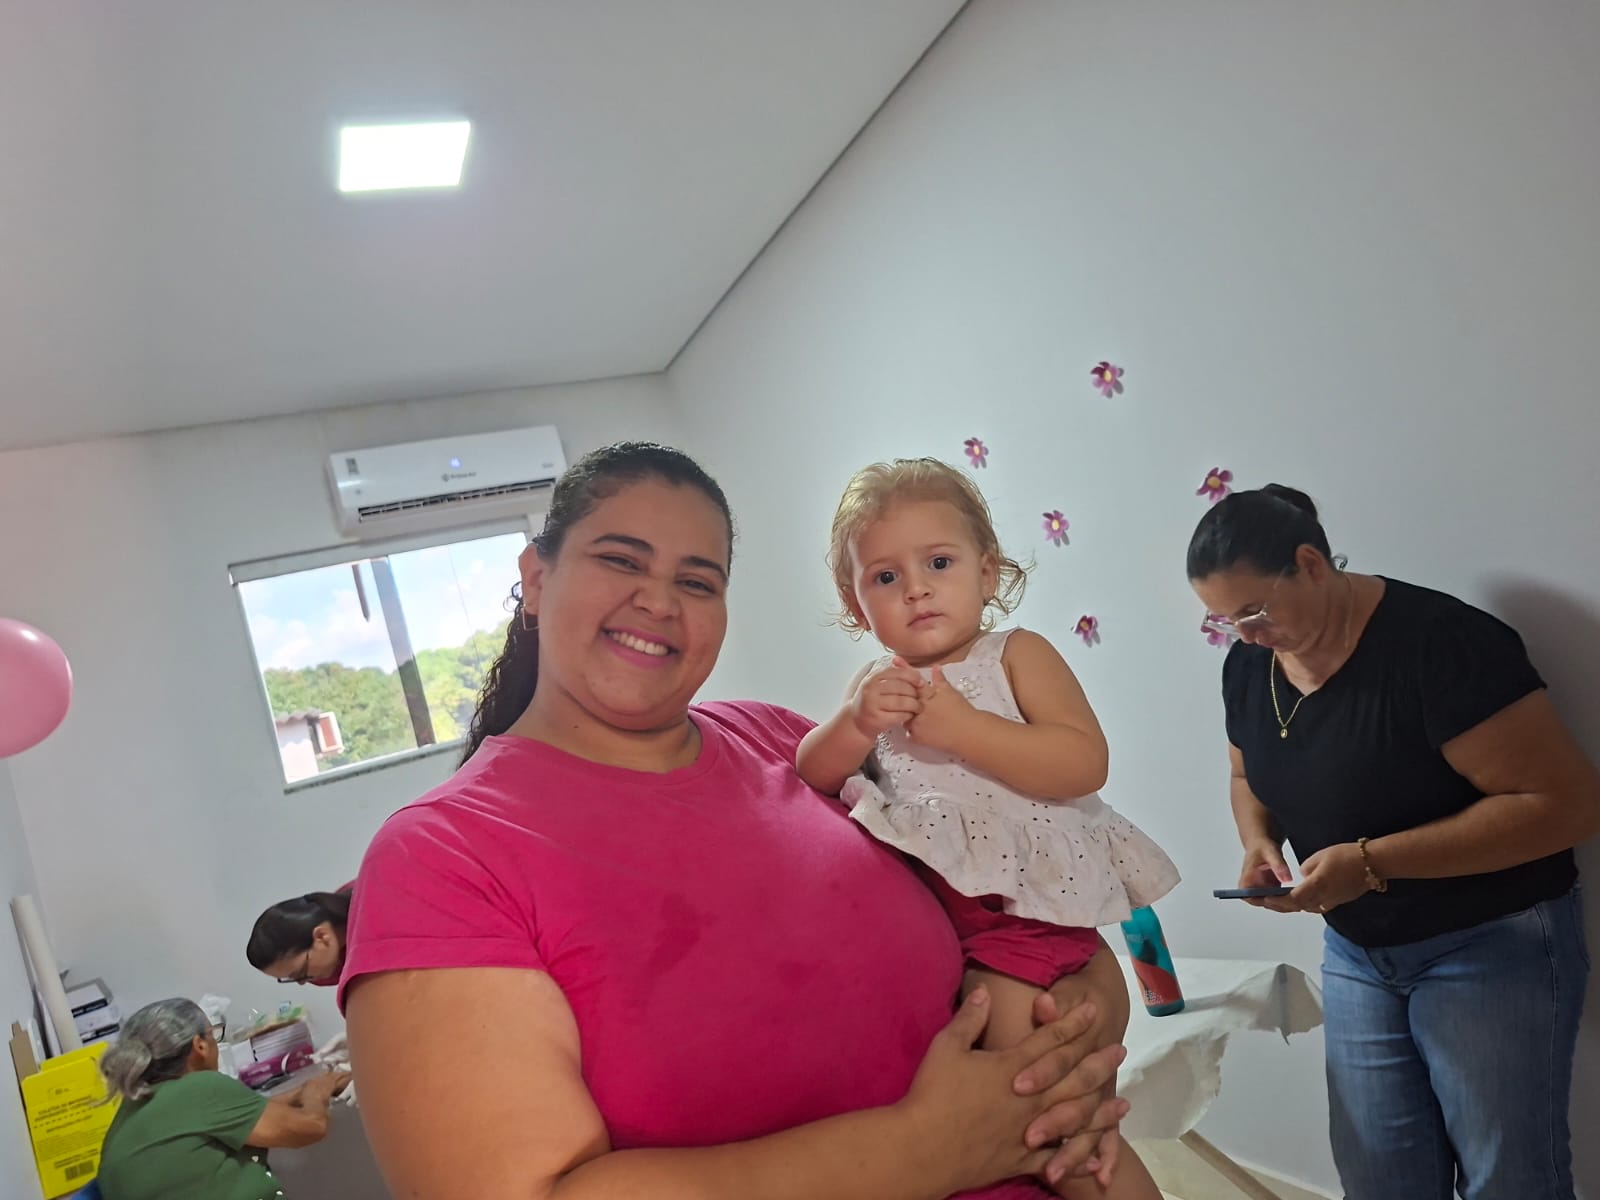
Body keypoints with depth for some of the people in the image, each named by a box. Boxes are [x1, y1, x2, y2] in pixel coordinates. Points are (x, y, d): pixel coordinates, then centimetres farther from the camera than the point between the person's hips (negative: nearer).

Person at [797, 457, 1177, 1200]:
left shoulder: (1016, 656, -7)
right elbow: (812, 778, 0)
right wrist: (857, 723, -19)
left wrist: (963, 727, -26)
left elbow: (1083, 763, -20)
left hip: (1025, 915, -5)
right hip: (929, 921, 5)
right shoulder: (878, 686, 9)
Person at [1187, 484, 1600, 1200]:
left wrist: (1372, 863, -28)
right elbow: (1250, 777, 16)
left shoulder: (1438, 640, -23)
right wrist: (1259, 841, -7)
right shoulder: (1248, 666, -1)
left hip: (1491, 945, -6)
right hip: (1357, 950, 6)